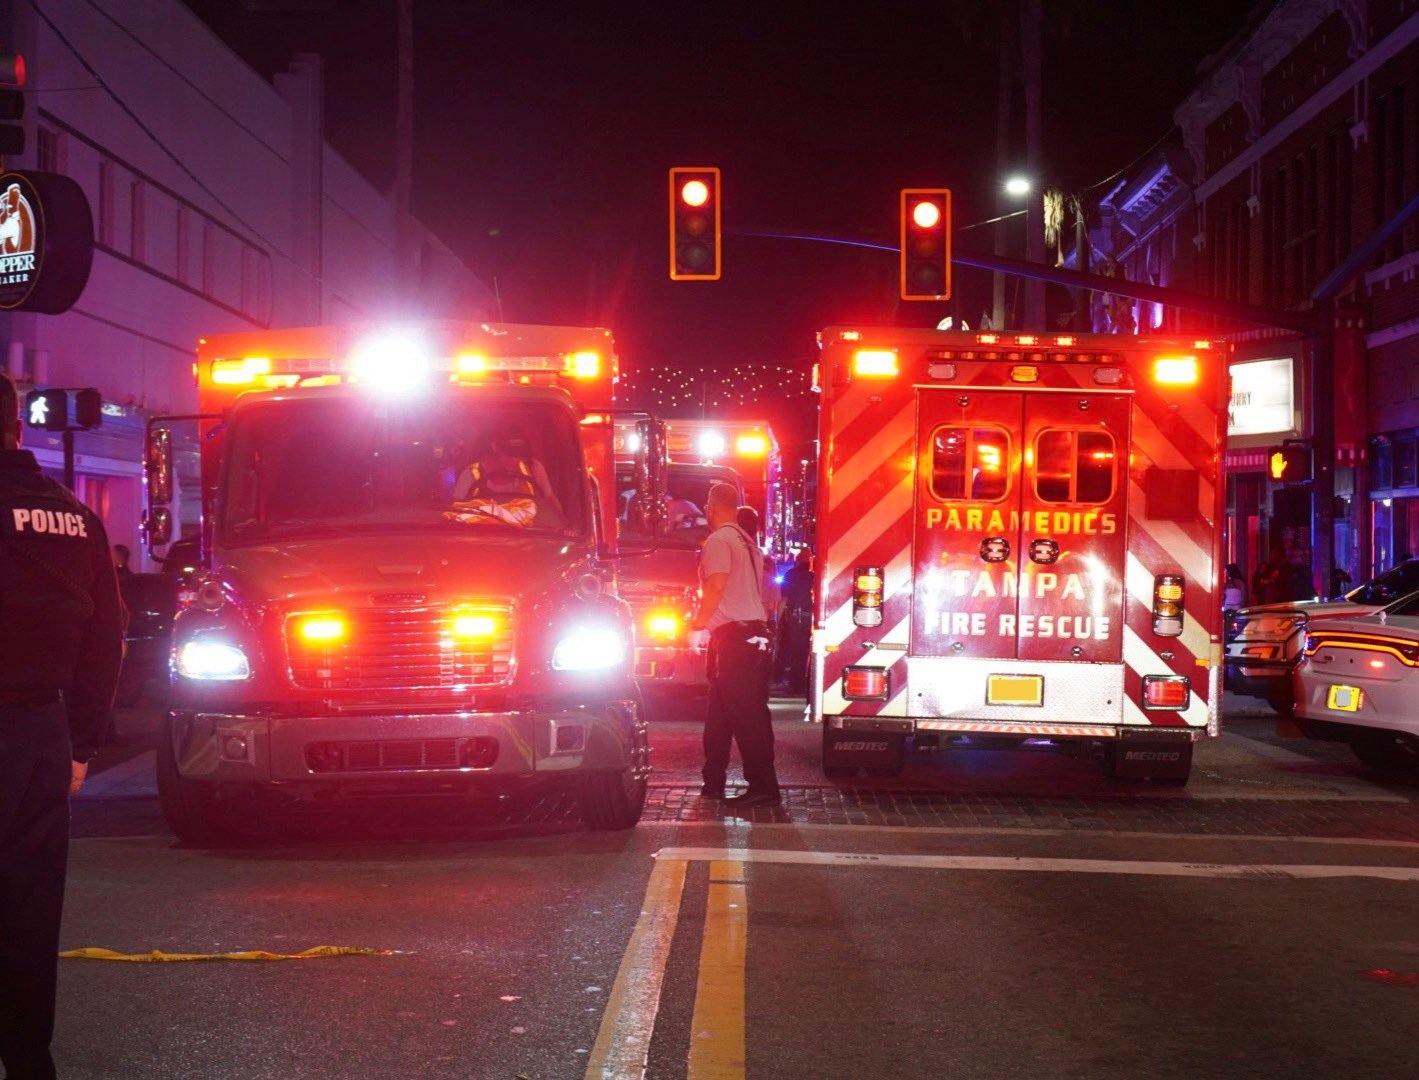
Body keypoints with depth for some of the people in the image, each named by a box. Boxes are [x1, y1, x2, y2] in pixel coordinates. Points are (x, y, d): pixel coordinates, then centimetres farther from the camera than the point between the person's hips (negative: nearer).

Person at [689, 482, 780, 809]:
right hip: (756, 632, 10)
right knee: (719, 712, 16)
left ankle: (764, 787, -13)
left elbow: (716, 586, -21)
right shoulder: (747, 542, 19)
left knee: (746, 715, -11)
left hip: (732, 636, -10)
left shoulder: (717, 541, -10)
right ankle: (714, 782, 21)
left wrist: (698, 623, -10)